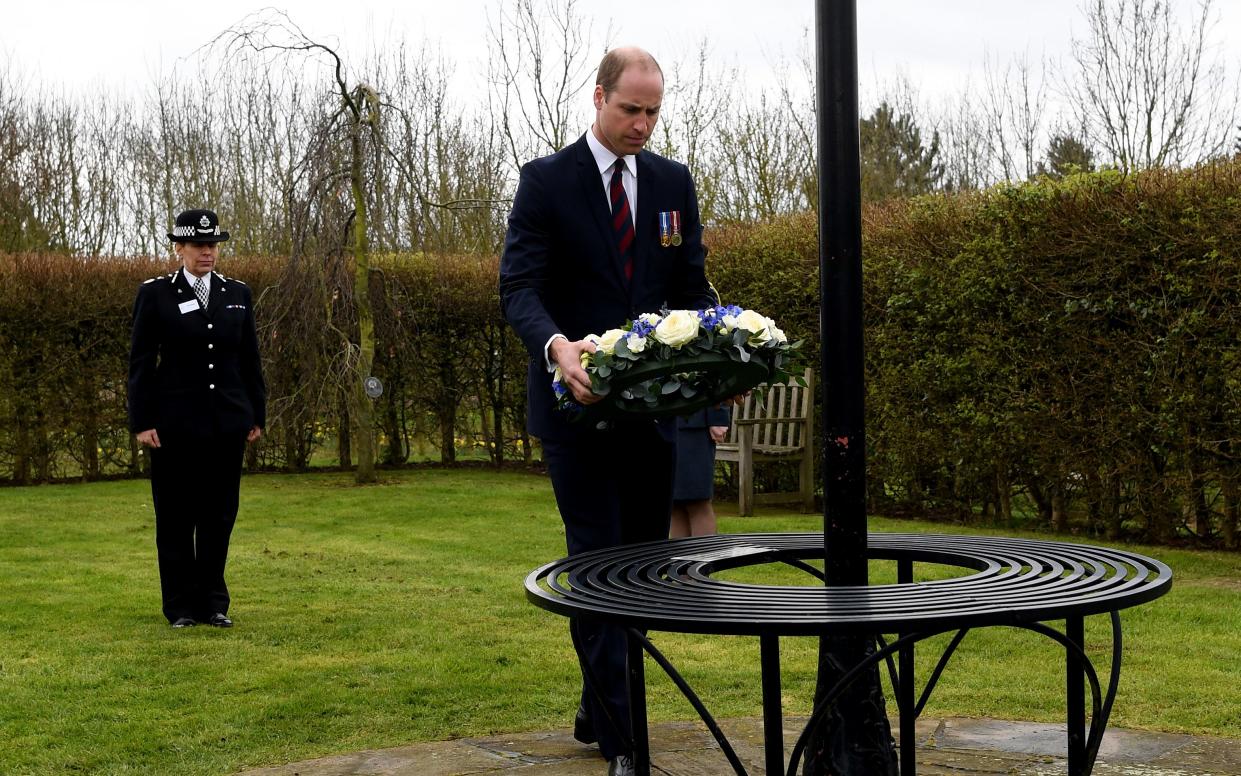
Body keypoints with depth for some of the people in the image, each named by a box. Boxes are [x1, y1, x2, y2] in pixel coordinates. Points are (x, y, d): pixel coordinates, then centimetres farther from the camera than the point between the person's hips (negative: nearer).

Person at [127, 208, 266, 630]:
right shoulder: (155, 294, 0)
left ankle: (213, 603, 16)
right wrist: (142, 421, -8)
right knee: (175, 516, 4)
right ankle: (181, 607, 13)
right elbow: (141, 361, -2)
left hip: (227, 421, 3)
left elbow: (250, 359, 12)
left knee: (219, 514, 7)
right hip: (175, 422, -3)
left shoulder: (237, 294, 9)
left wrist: (257, 415, 9)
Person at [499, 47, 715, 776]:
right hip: (577, 401, -5)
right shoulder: (547, 180, -5)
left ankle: (597, 709, 27)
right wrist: (557, 347, -33)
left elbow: (691, 287, 9)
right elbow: (519, 287, -12)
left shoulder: (673, 182, 9)